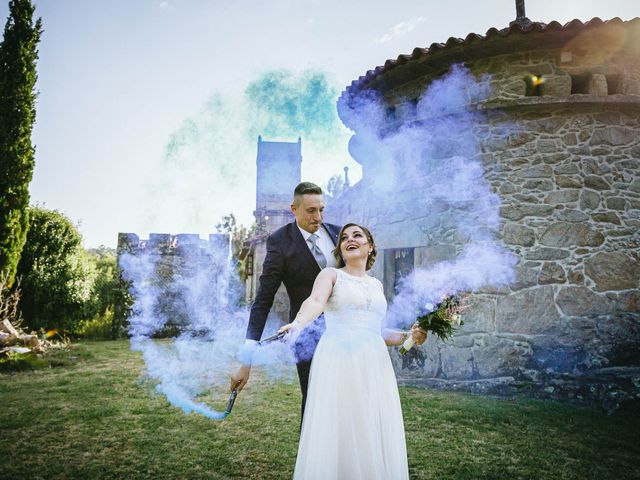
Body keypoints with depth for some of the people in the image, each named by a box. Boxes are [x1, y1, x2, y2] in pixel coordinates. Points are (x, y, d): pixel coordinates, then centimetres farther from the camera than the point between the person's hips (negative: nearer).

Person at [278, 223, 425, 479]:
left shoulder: (376, 284, 21)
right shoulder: (331, 275, 7)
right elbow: (315, 300, -15)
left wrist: (407, 336, 9)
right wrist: (298, 323, -35)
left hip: (374, 364, 5)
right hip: (338, 361, -4)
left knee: (374, 438, 3)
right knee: (336, 436, -6)